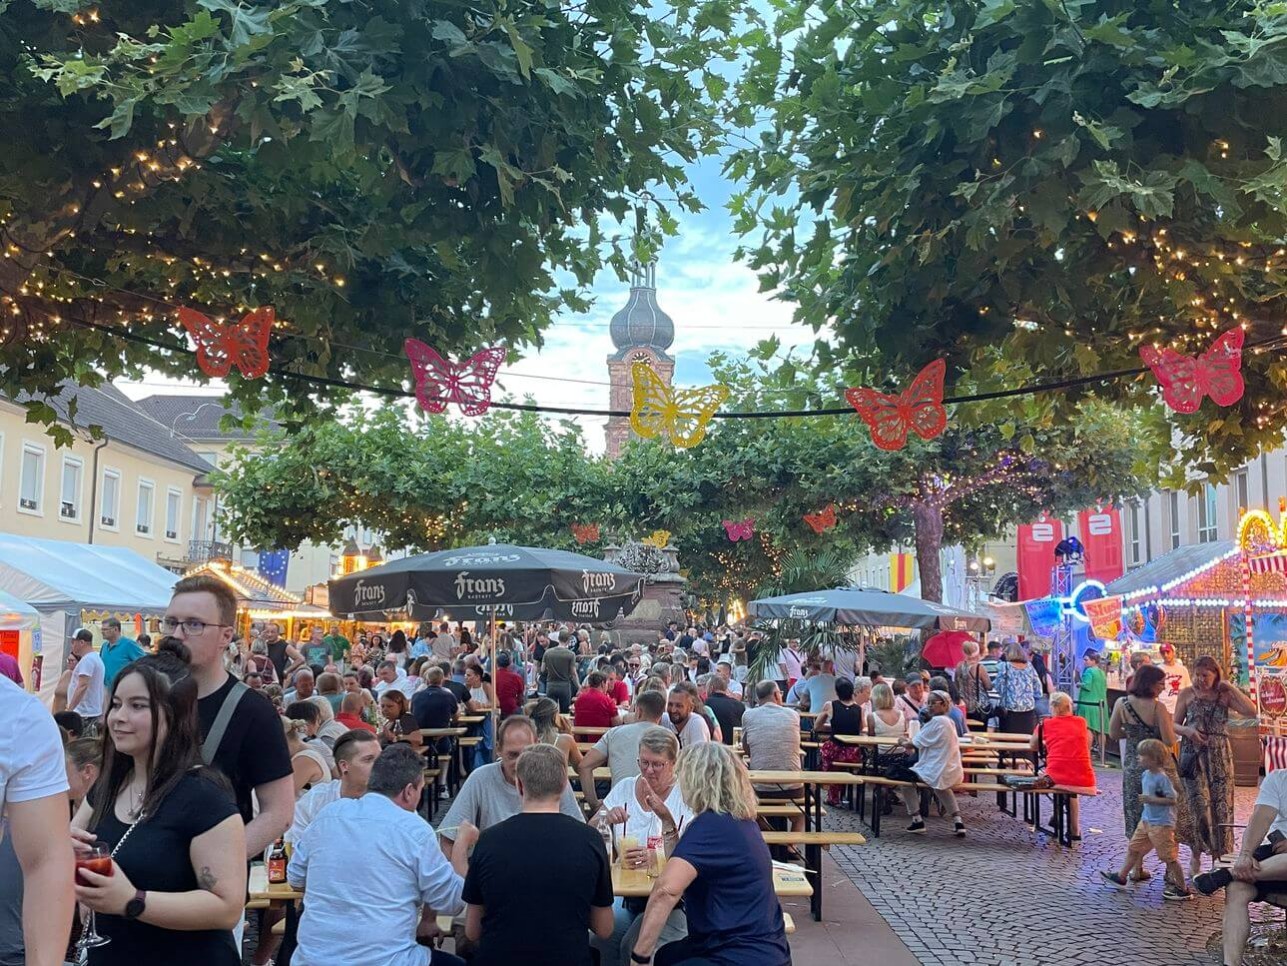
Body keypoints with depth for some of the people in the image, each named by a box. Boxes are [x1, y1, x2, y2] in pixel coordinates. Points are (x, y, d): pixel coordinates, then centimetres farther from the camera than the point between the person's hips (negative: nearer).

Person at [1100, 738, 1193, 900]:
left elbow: (1172, 799, -23)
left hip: (1162, 823, -9)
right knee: (1133, 848, 15)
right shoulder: (1146, 774, 6)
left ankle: (1182, 890, 10)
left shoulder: (1162, 778, -20)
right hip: (1147, 820, 9)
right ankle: (1121, 877, 26)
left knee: (1169, 857, -1)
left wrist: (1150, 799, -24)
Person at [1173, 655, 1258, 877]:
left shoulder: (1225, 695, 4)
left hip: (1220, 756, 1)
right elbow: (1175, 725, 7)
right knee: (1199, 805, -8)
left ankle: (1219, 856, 11)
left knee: (1222, 805, -1)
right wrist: (1187, 730, -14)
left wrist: (1231, 688, -9)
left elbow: (1252, 711, -10)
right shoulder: (1187, 694, 3)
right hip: (1193, 755, -1)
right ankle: (1196, 855, 7)